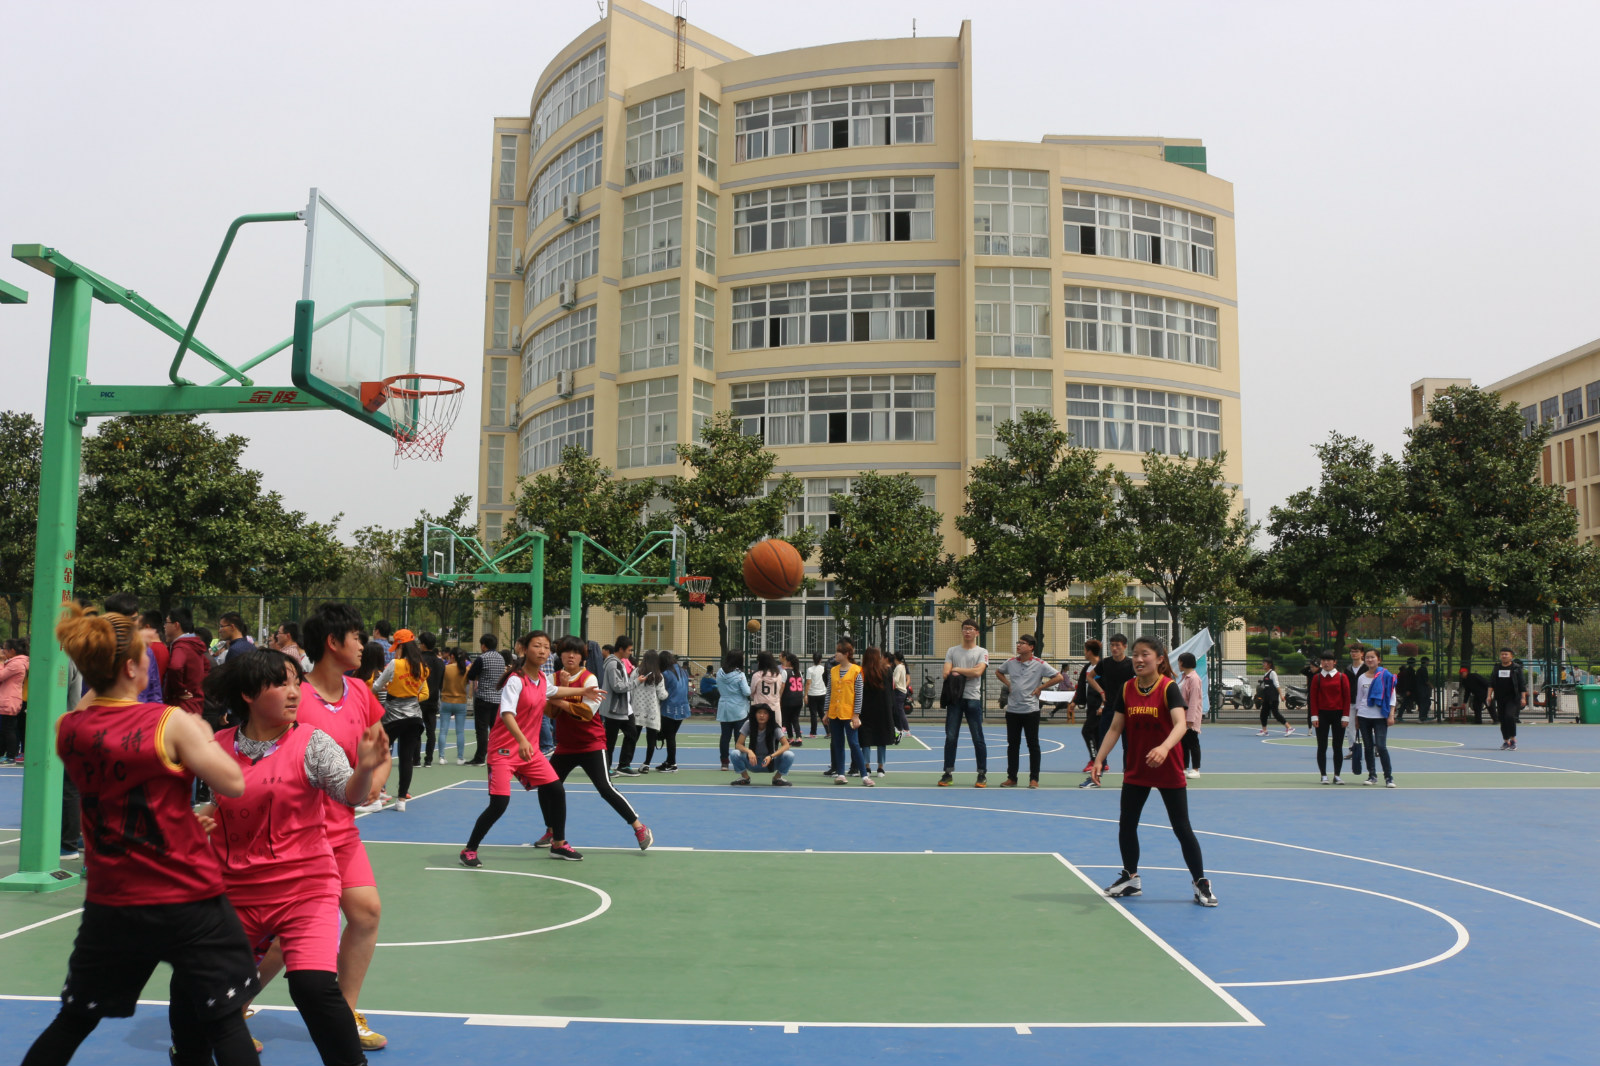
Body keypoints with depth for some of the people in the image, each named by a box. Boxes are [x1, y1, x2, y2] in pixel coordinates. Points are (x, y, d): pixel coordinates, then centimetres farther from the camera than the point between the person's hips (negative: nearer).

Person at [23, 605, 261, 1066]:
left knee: (72, 1022, 22)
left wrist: (98, 680, 15)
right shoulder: (171, 723, -16)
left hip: (109, 903, 5)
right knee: (224, 1019, 7)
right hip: (188, 902, -5)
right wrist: (203, 738, 2)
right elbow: (233, 783, -11)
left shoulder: (68, 729, -2)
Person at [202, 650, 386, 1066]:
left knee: (314, 986, -20)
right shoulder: (219, 747, 1)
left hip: (304, 887, -4)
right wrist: (202, 820, -2)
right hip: (237, 890, 4)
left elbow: (350, 795, -21)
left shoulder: (312, 743, -9)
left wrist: (364, 769, -42)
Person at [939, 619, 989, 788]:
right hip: (954, 698, 2)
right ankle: (948, 774, 8)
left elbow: (978, 672, -11)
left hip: (973, 699, -2)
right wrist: (967, 673, -10)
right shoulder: (952, 651, 13)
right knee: (950, 737, 1)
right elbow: (946, 673, 2)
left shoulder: (982, 652, 5)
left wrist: (956, 670, -4)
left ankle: (982, 775, 7)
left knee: (978, 738, -1)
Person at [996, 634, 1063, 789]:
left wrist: (1040, 687, -8)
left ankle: (1034, 779, 9)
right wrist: (1007, 684, 10)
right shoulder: (1011, 662, 6)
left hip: (1030, 710, -4)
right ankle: (1011, 778, 16)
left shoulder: (1039, 664, -6)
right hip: (1012, 710, 4)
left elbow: (1058, 677, -8)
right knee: (1012, 744, 8)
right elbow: (998, 672, 25)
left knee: (1033, 745, 2)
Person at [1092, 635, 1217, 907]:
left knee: (1182, 828, 2)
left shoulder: (1169, 687, -15)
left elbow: (1180, 724, -29)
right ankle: (1130, 878, 28)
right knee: (1126, 825, 10)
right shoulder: (1127, 689, -1)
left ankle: (1201, 884, 16)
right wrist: (1099, 759, -5)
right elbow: (1115, 728, 3)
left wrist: (1164, 747, -48)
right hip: (1135, 770, 5)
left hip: (1168, 772, -5)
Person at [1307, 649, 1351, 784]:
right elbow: (1313, 698, 2)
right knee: (1322, 747, 1)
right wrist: (1314, 716, -6)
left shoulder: (1342, 677, 1)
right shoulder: (1317, 678, 3)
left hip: (1338, 714, 0)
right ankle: (1324, 775, 7)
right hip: (1322, 715, 0)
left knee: (1338, 747, 3)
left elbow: (1347, 697, 0)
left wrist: (1345, 716, -6)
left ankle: (1337, 775, 9)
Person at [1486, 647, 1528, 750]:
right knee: (1502, 720, 6)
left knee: (1510, 716, -21)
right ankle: (1506, 741, 17)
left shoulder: (1516, 668, 0)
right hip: (1500, 698, 4)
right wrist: (1489, 695, 1)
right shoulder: (1496, 668, 11)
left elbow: (1522, 684, 0)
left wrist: (1523, 698, -7)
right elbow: (1491, 683, 10)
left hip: (1513, 698, -4)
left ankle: (1513, 739, -11)